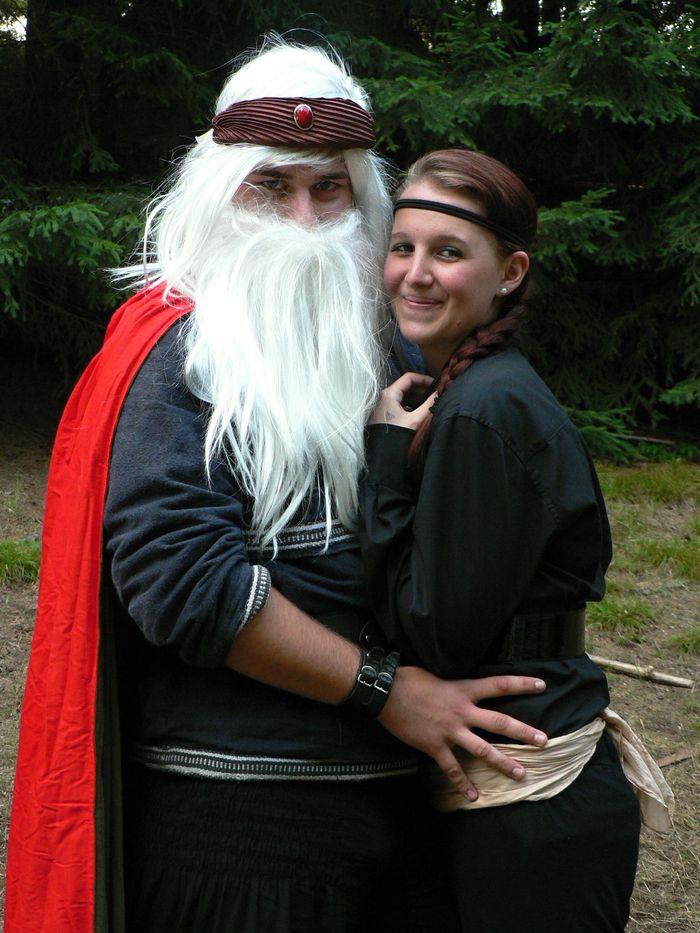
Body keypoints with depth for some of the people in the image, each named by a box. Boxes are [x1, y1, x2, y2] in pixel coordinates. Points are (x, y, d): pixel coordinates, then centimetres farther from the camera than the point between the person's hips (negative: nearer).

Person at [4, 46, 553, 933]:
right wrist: (384, 689, -17)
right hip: (238, 805, -6)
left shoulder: (373, 342, 12)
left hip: (398, 786, 7)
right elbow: (180, 574, -21)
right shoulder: (182, 353, -9)